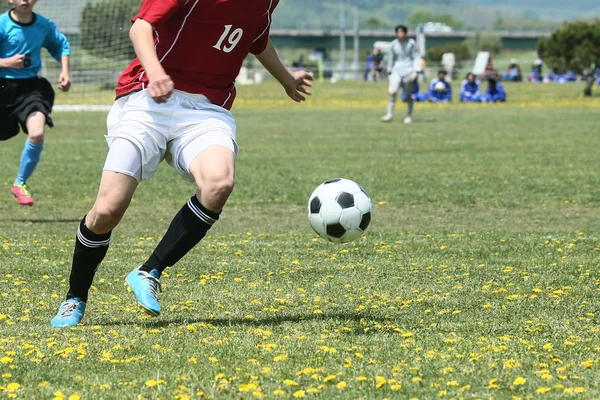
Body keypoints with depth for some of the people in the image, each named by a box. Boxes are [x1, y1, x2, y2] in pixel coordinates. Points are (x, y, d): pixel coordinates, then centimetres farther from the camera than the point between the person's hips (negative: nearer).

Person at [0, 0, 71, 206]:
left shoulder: (44, 26, 1)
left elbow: (61, 45, 21)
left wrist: (65, 72, 9)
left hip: (31, 87, 2)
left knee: (37, 134, -24)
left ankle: (20, 184, -4)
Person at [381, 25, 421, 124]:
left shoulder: (411, 43, -2)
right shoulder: (394, 44, 8)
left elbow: (416, 58, 0)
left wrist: (415, 71, -12)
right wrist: (390, 72, 18)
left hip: (408, 71, -2)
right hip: (397, 71, 2)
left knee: (409, 95, 2)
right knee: (392, 92, -14)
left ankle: (409, 116, 15)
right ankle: (390, 115, -11)